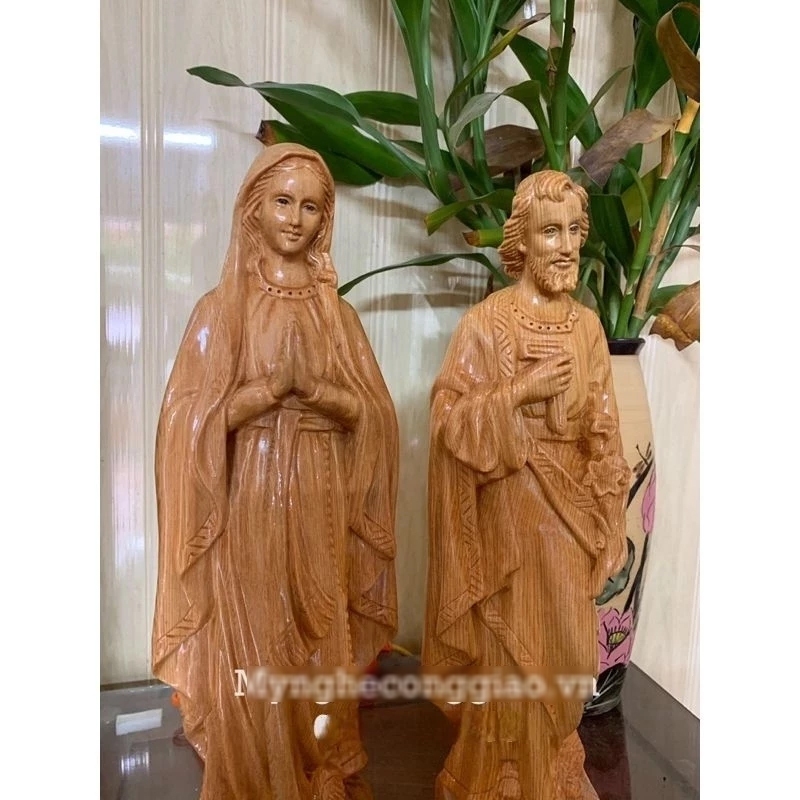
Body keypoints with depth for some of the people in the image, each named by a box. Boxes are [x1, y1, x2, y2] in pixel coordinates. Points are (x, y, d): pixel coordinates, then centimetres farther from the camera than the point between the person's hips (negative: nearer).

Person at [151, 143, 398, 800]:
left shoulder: (337, 311, 7)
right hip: (251, 504, -2)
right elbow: (192, 422, -8)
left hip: (321, 502, 3)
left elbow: (373, 414, 2)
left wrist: (313, 388, -15)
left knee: (323, 648, 13)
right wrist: (273, 385, -18)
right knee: (253, 653, 6)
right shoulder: (222, 307, -2)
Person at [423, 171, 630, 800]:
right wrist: (519, 392, -22)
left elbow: (602, 433, 7)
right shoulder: (485, 323, -11)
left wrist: (606, 522, 6)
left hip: (571, 510, 5)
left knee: (566, 648, 17)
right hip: (511, 508, -5)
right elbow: (449, 420, -13)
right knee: (512, 651, 8)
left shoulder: (588, 326, 4)